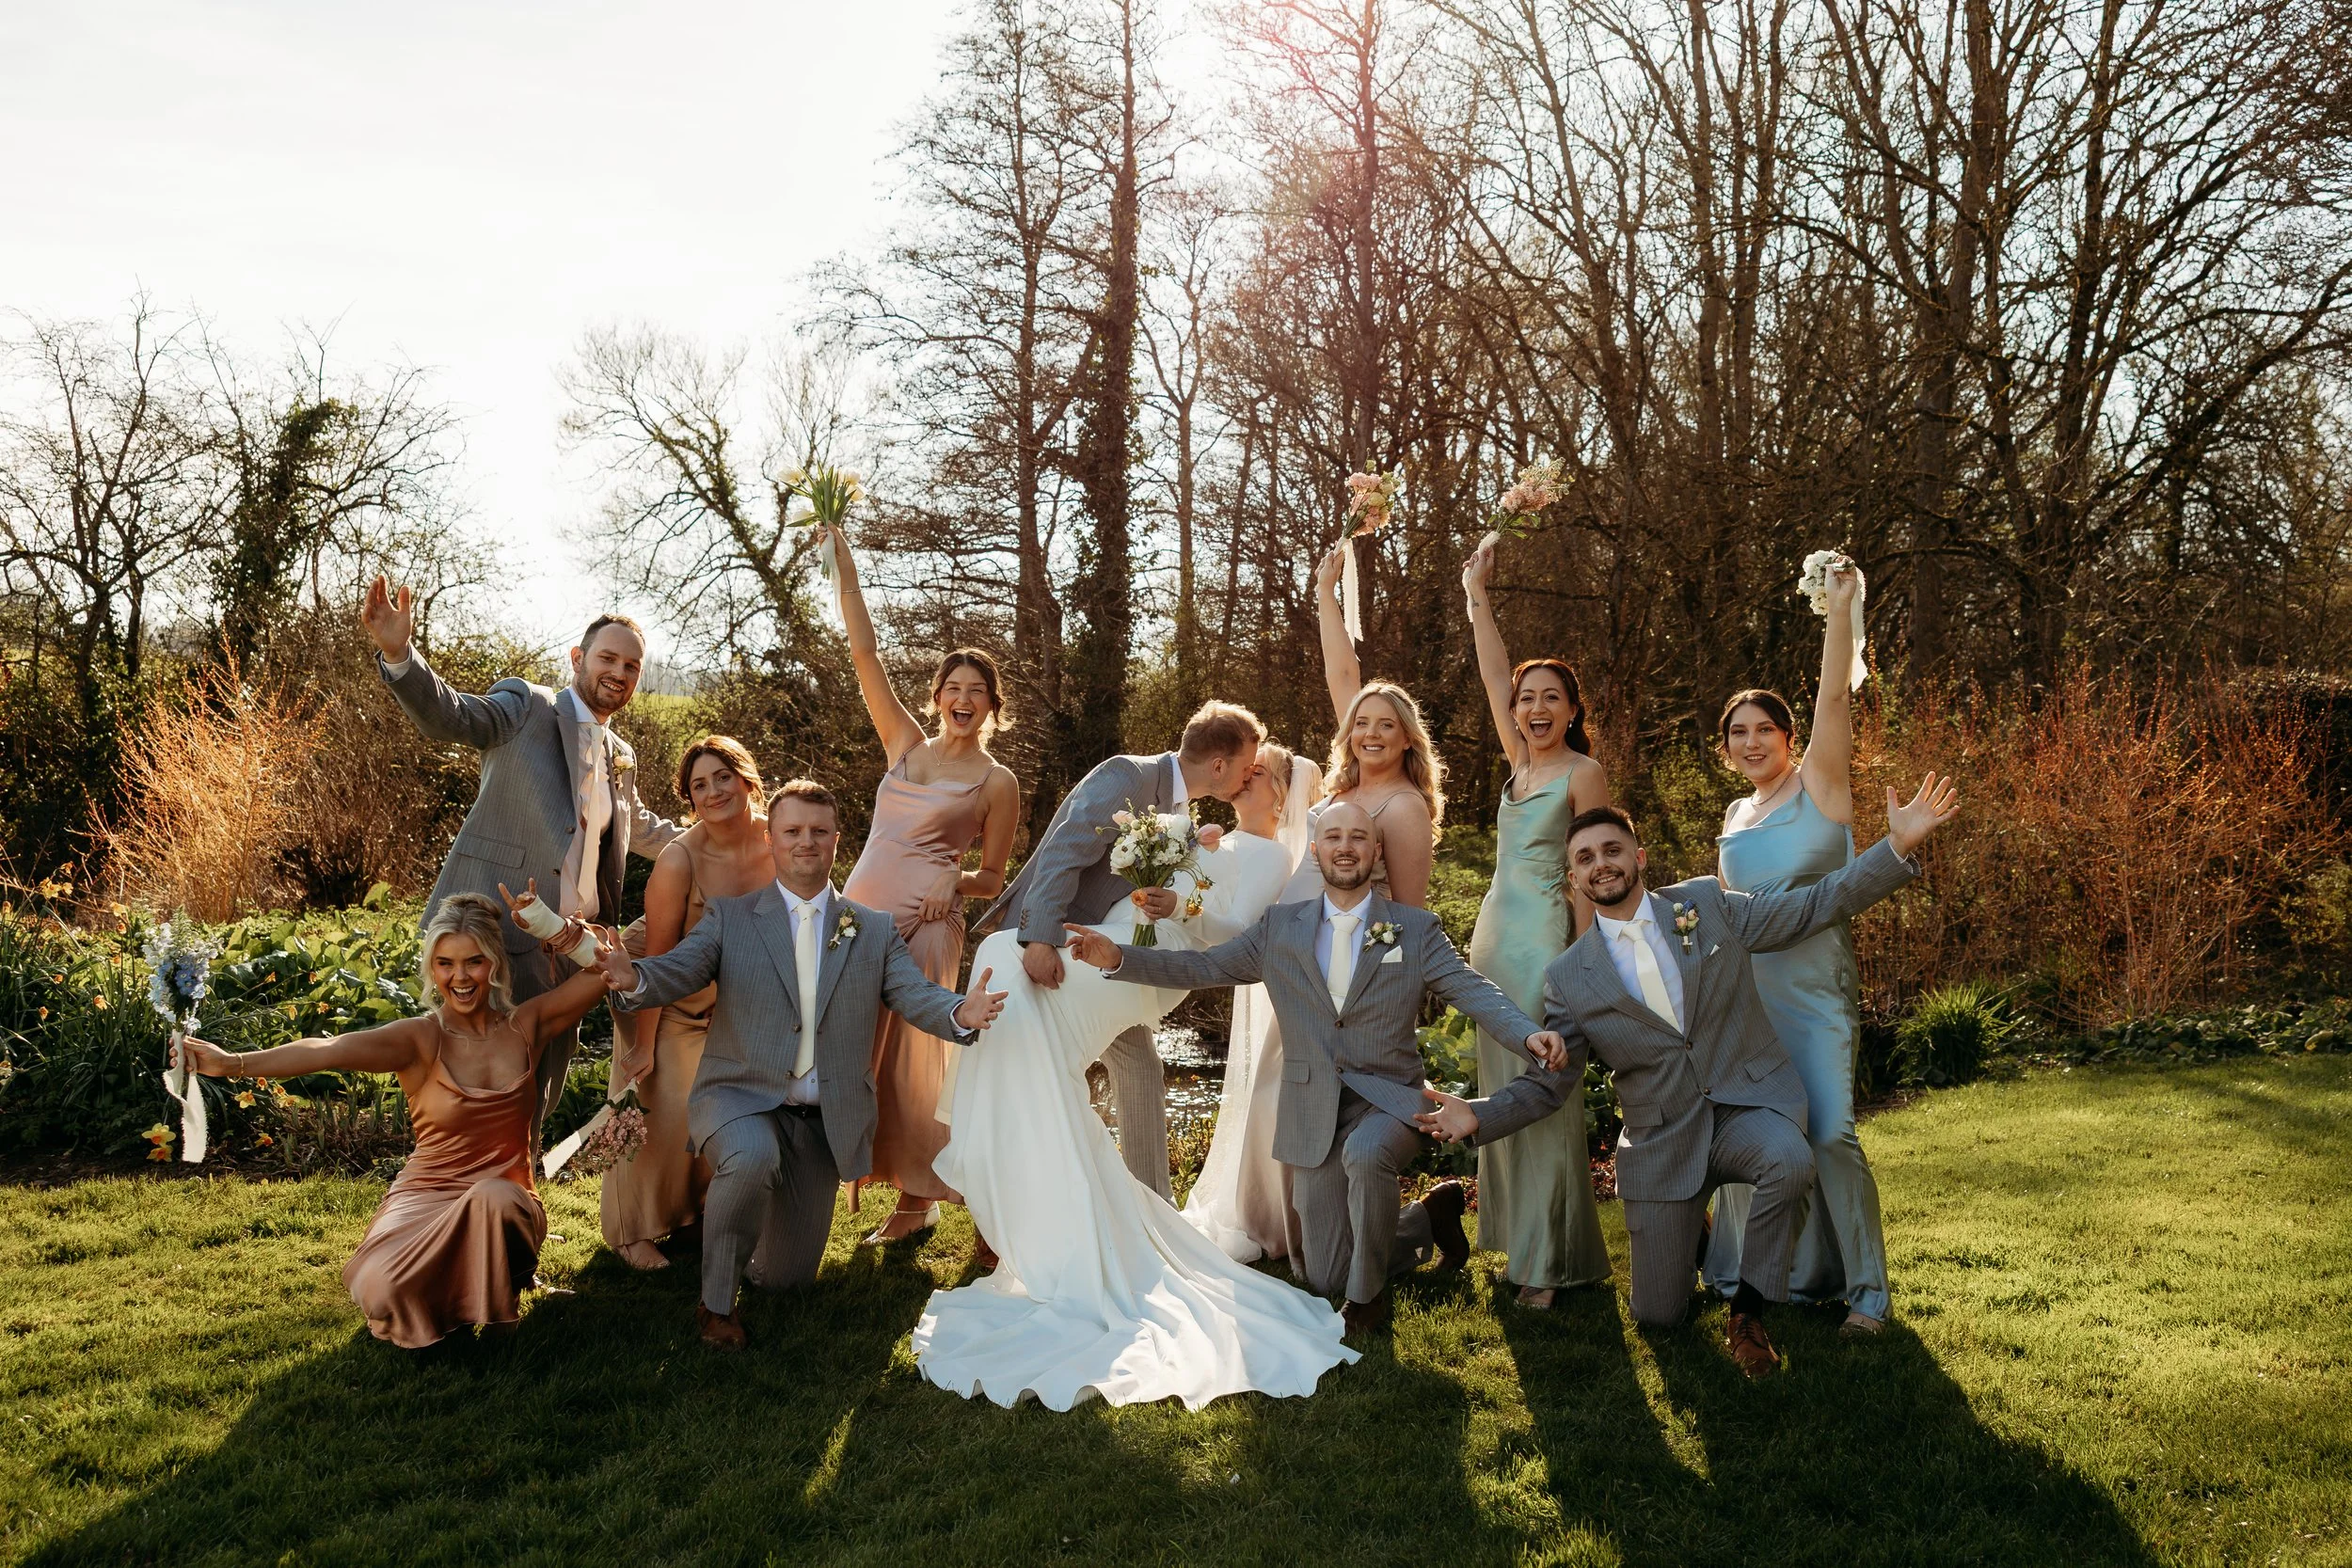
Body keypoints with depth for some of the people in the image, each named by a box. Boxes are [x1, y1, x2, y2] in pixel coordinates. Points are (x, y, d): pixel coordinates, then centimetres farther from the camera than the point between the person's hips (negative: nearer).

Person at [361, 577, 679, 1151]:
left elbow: (638, 828, 37)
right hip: (502, 933, -7)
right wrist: (397, 653, -38)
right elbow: (447, 716, -21)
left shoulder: (621, 758, 18)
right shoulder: (525, 706, -2)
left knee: (538, 1099, 15)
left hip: (569, 948, 7)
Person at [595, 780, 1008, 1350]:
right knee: (753, 1157, -39)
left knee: (785, 1278, 9)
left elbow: (916, 993, -7)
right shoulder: (729, 918, 1)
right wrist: (634, 977, -39)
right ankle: (716, 1301, -14)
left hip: (824, 1121, 3)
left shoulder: (876, 931, 6)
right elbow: (677, 970, -14)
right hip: (740, 1100, -3)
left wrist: (960, 1012, -30)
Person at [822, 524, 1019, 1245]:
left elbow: (993, 878, 6)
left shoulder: (997, 782, 2)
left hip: (923, 922, -4)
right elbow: (865, 652, 7)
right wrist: (844, 567, 2)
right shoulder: (906, 745, 11)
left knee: (909, 1053, 0)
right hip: (860, 906, 4)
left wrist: (954, 884, -15)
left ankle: (916, 1198, 13)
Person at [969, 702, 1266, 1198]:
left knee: (1140, 1069, 7)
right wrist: (1041, 940, -39)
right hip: (1042, 946, -8)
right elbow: (1063, 855, -28)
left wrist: (1171, 903, -22)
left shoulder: (1182, 822, 9)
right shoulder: (1125, 777, -18)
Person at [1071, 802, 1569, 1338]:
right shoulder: (1280, 927, 5)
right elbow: (1202, 967, 4)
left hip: (1389, 1100, -2)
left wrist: (1528, 1033, -29)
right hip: (1313, 1115, 3)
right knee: (1323, 1280, 5)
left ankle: (1368, 1291, -11)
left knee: (1365, 1153, -39)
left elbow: (1473, 990, -10)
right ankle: (1427, 1215, 33)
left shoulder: (1417, 929, 0)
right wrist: (1119, 958, -10)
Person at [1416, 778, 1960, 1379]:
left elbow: (1816, 905, 0)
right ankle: (1671, 1222, 35)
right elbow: (1549, 1081, 2)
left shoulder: (1708, 904, -1)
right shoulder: (1568, 977, -1)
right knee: (1657, 1315, 0)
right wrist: (1478, 1115, -15)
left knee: (1790, 1161, -37)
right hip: (1661, 1142, 1)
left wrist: (1898, 846, -11)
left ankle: (1748, 1309, -12)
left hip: (1749, 1105, 0)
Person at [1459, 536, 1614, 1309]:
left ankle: (1553, 1260, 1)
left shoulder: (1584, 772, -7)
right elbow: (1493, 674, 15)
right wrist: (1477, 592, 14)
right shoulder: (1520, 760, 12)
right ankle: (1520, 1242, 21)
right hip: (1494, 933, 8)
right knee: (1501, 1089, 11)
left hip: (1542, 939, -8)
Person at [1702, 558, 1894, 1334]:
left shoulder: (1819, 784, -1)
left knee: (1827, 1131, -11)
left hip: (1812, 984, -5)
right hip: (1744, 985, 6)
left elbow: (1834, 698, -15)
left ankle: (1865, 1289, 1)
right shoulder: (1735, 815, 14)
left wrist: (1840, 609, -21)